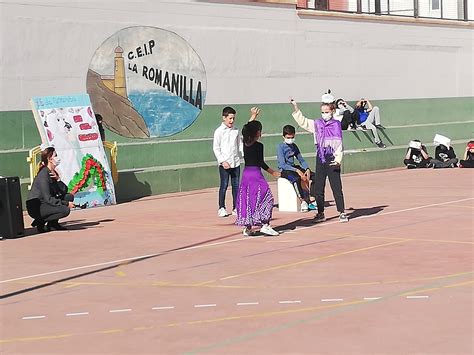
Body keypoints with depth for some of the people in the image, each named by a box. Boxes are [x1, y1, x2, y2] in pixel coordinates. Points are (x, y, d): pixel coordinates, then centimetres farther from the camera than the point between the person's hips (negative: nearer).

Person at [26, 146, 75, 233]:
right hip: (35, 207, -9)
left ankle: (53, 223, 7)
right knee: (65, 210, -25)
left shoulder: (53, 172, 10)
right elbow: (48, 199, -23)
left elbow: (64, 191, 6)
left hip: (44, 204, 9)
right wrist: (66, 204, -20)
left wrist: (58, 179, -10)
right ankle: (40, 222, -7)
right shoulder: (44, 174, -19)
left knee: (70, 197, 7)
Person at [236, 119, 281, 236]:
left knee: (246, 200, 11)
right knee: (265, 199, 2)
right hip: (256, 173, -7)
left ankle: (247, 227, 12)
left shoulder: (245, 144, 7)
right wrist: (272, 172, -2)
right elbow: (261, 163, -13)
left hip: (245, 173, 7)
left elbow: (247, 130, 26)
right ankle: (265, 225, -4)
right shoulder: (259, 146, -11)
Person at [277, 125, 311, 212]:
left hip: (294, 168, 7)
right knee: (297, 179, -37)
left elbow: (301, 160, 15)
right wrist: (296, 170, -27)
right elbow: (282, 164, -19)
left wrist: (307, 169, -7)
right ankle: (303, 201, -31)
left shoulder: (294, 146, 12)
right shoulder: (281, 147, -9)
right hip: (284, 170, -7)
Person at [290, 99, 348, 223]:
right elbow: (302, 121, 12)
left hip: (332, 159, -4)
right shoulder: (317, 124, 10)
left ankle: (342, 213, 5)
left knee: (336, 187, -3)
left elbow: (339, 144, -5)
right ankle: (320, 214, 16)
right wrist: (295, 108, 3)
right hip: (320, 158, 4)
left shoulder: (336, 125, -2)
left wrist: (338, 159, -15)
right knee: (318, 188, 6)